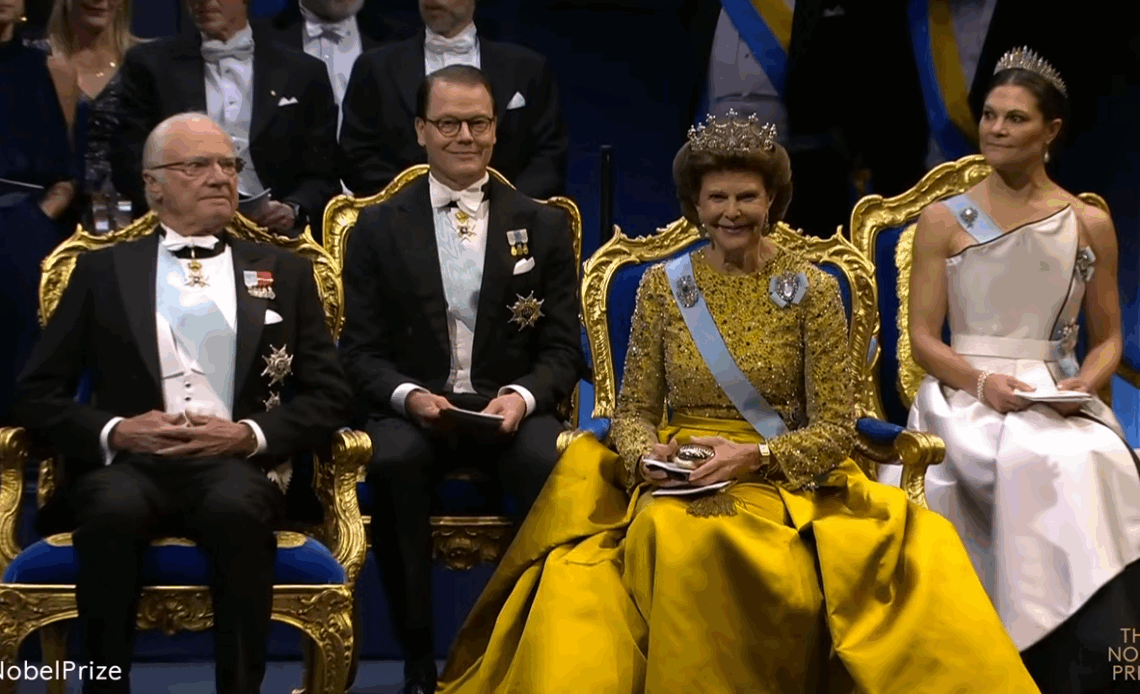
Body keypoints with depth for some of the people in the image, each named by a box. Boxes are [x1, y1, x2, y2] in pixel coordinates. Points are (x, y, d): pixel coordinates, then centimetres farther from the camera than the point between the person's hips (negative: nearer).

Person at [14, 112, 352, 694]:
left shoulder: (284, 273, 19)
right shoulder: (103, 270, 17)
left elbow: (328, 396, 11)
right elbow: (37, 394, 11)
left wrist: (248, 434, -7)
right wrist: (116, 431, -8)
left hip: (237, 467, 0)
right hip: (127, 464, 0)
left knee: (236, 506, -36)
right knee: (114, 507, -35)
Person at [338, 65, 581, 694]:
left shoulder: (543, 226, 11)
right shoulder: (379, 229, 9)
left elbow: (562, 347, 6)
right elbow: (361, 350, 4)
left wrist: (522, 397, -15)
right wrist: (409, 396, -17)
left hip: (511, 409, 0)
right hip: (412, 410, 0)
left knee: (557, 468, -33)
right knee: (392, 463, -35)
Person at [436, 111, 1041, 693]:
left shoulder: (812, 289, 2)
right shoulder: (662, 285, 8)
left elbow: (835, 428, -1)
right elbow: (634, 409, 10)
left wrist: (754, 456, -16)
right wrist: (646, 454, -12)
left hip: (783, 483, -2)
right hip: (676, 489, 2)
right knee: (676, 542, -34)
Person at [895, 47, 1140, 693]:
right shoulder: (944, 219, 7)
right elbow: (924, 337, 3)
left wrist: (1086, 385, -8)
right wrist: (982, 380, -15)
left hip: (1064, 401, 1)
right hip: (966, 395, -1)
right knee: (1043, 465, -33)